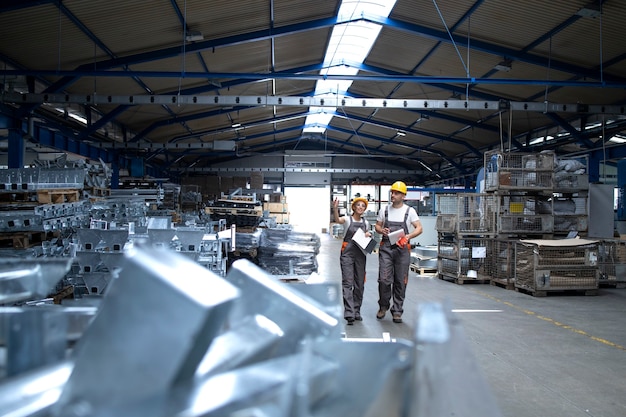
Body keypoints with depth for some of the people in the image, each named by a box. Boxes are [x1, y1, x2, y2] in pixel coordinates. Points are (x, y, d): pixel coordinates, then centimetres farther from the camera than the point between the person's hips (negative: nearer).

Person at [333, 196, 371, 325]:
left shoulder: (366, 223, 11)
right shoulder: (347, 219, -3)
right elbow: (338, 220, -27)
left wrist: (368, 235, -2)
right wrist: (335, 209, -47)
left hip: (360, 254, 5)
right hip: (347, 253, -5)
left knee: (359, 284, 7)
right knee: (347, 283, -11)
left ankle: (356, 311, 18)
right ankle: (349, 314, -16)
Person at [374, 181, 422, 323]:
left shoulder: (409, 211, 4)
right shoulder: (384, 210, 10)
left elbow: (419, 228, 0)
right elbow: (377, 226, 16)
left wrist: (408, 236, -18)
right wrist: (382, 230, -7)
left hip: (402, 248, -1)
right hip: (386, 247, 1)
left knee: (400, 282, 2)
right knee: (384, 279, -7)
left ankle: (397, 311, 13)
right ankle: (383, 306, 15)